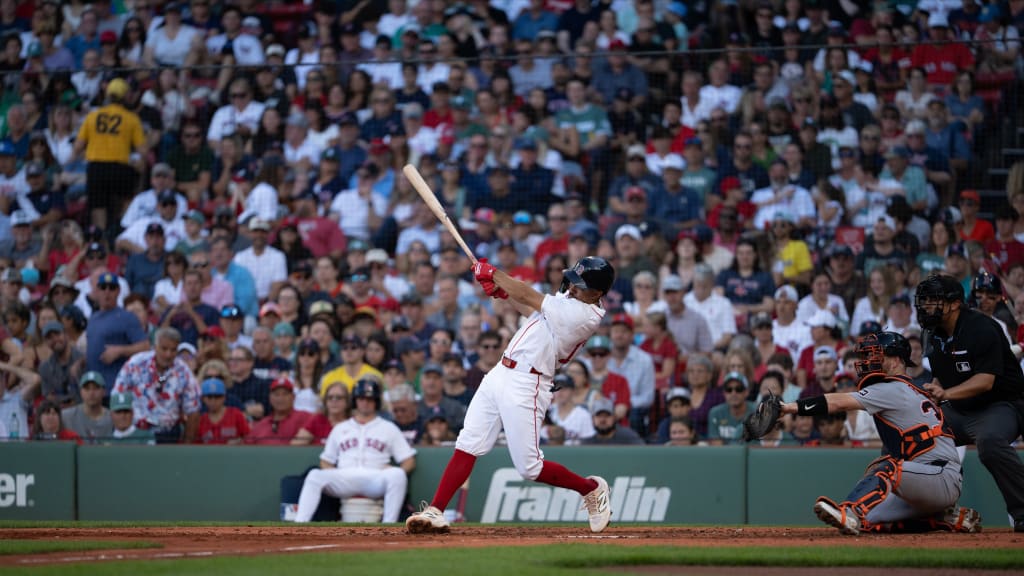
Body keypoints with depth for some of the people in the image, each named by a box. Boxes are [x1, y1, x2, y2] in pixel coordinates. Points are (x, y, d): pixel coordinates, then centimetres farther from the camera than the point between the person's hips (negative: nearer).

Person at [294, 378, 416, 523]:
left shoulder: (389, 428, 22)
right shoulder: (340, 429, 28)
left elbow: (409, 461, 16)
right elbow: (326, 461, 26)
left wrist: (394, 471, -7)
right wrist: (333, 474, 1)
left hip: (375, 480, -1)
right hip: (344, 479, 1)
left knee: (397, 474, -35)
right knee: (315, 475, -28)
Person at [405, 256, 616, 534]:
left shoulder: (583, 315, -19)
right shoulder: (568, 299, 10)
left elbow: (528, 297, -14)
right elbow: (530, 308, 24)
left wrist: (493, 273, -1)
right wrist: (502, 290, 7)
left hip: (525, 386, -9)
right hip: (501, 374, 9)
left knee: (529, 467, -4)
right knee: (467, 446, 1)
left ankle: (592, 489, 18)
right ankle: (435, 512, -1)